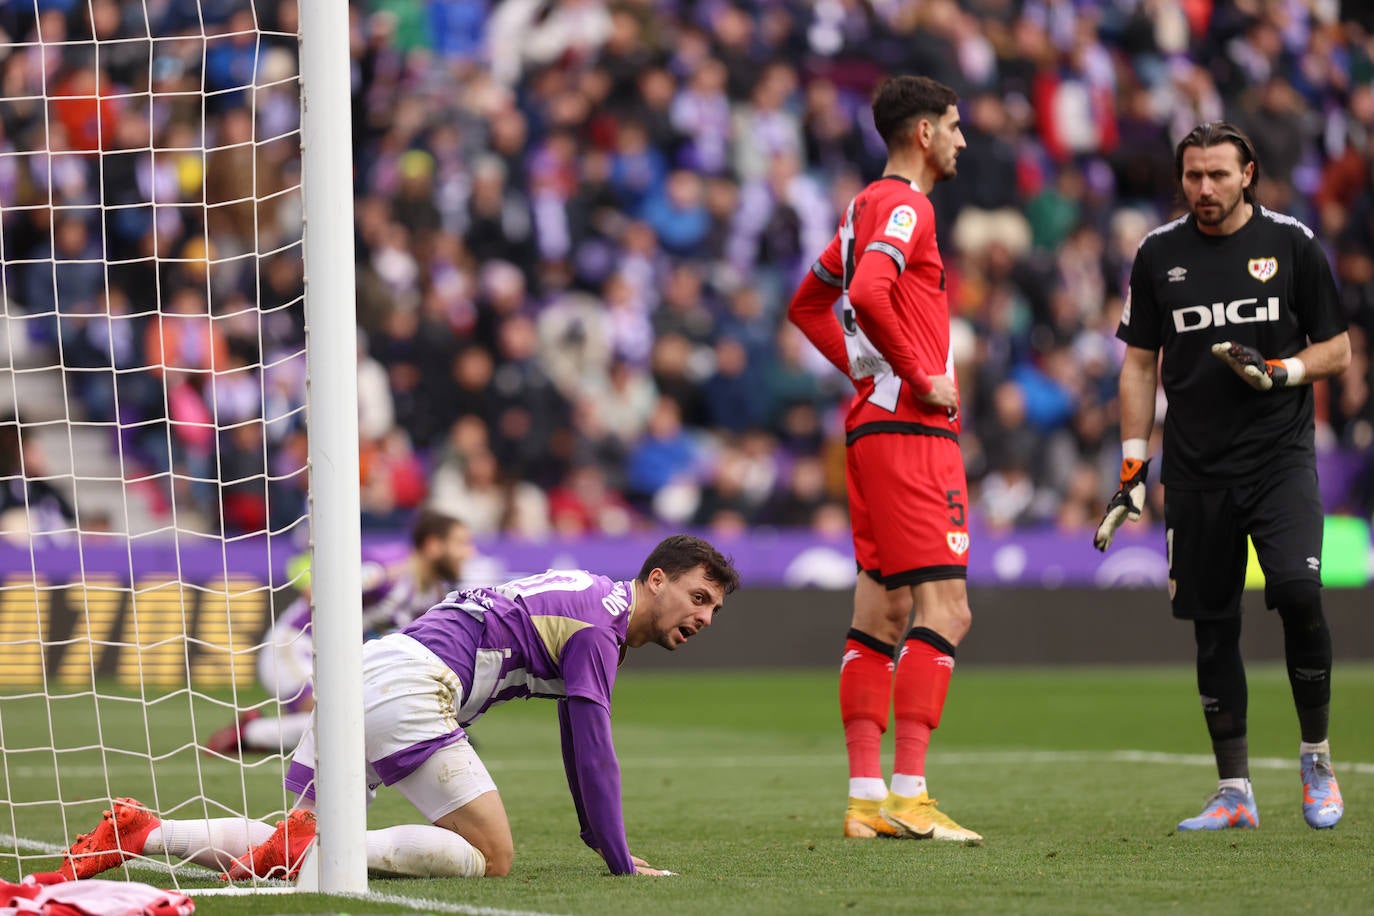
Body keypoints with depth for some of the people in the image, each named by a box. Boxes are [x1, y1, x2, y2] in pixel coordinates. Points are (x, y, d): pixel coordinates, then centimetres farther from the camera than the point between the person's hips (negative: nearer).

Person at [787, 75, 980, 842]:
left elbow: (810, 304, 29)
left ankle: (867, 798, 7)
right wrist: (920, 376, -18)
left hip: (873, 425, 10)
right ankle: (909, 795, -17)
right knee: (944, 609, -12)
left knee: (882, 615, 8)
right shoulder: (904, 207, -10)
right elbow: (867, 293, -28)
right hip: (910, 428, -10)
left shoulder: (868, 208, 19)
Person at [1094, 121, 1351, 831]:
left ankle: (1316, 759, -1)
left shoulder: (1291, 244, 3)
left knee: (1298, 593, -19)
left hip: (1279, 457, -2)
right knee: (1213, 625, 1)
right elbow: (1139, 364, 12)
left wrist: (1277, 372, -12)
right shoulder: (1159, 254, 7)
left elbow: (1337, 350, 7)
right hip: (1196, 471, 2)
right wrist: (1133, 466, 6)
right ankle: (1234, 792, 7)